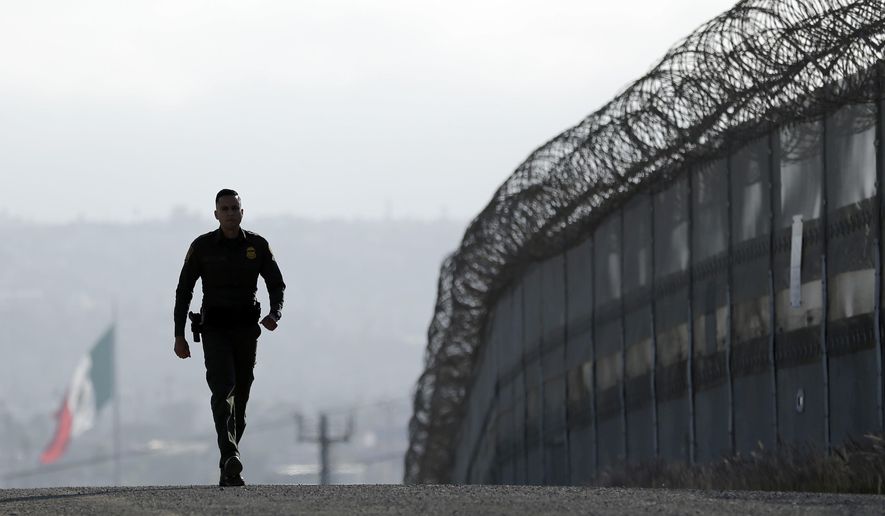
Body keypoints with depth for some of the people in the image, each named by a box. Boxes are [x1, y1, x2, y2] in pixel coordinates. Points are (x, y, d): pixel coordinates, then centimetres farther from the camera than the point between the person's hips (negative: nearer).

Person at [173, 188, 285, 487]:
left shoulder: (257, 246, 3)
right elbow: (184, 291, 3)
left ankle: (227, 472, 16)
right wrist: (179, 335, -1)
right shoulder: (202, 247, -1)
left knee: (240, 396, 5)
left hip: (246, 329, 3)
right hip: (215, 328, -3)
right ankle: (231, 459, -37)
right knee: (223, 389, -21)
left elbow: (276, 284, 9)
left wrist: (275, 314, -13)